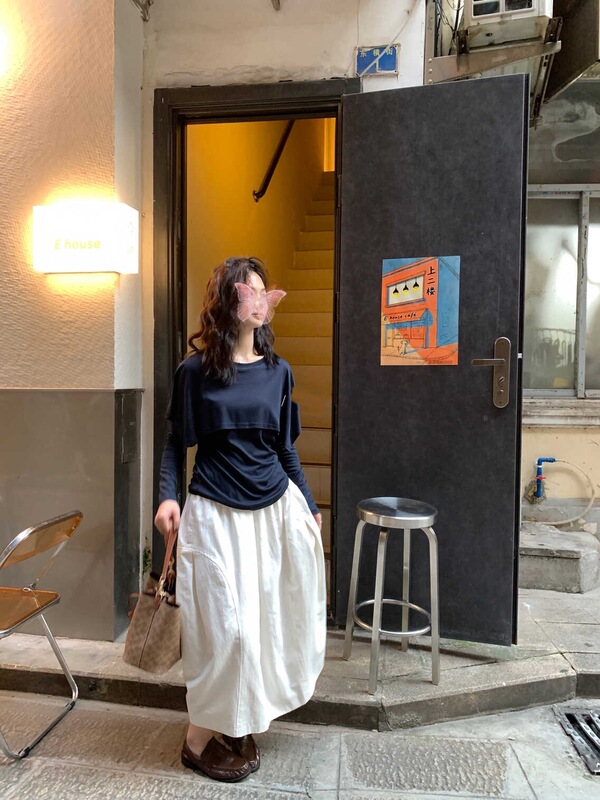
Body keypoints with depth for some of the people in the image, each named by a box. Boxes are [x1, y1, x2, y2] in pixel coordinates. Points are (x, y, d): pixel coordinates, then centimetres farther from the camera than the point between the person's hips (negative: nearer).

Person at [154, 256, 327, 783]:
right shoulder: (197, 370, -5)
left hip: (277, 507, 4)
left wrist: (309, 504, 12)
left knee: (270, 617, 11)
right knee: (226, 625, 0)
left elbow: (286, 447, 11)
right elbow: (177, 442, 1)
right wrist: (167, 497, -13)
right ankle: (200, 740, 24)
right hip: (218, 513, -4)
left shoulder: (278, 370, 5)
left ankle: (240, 723, 34)